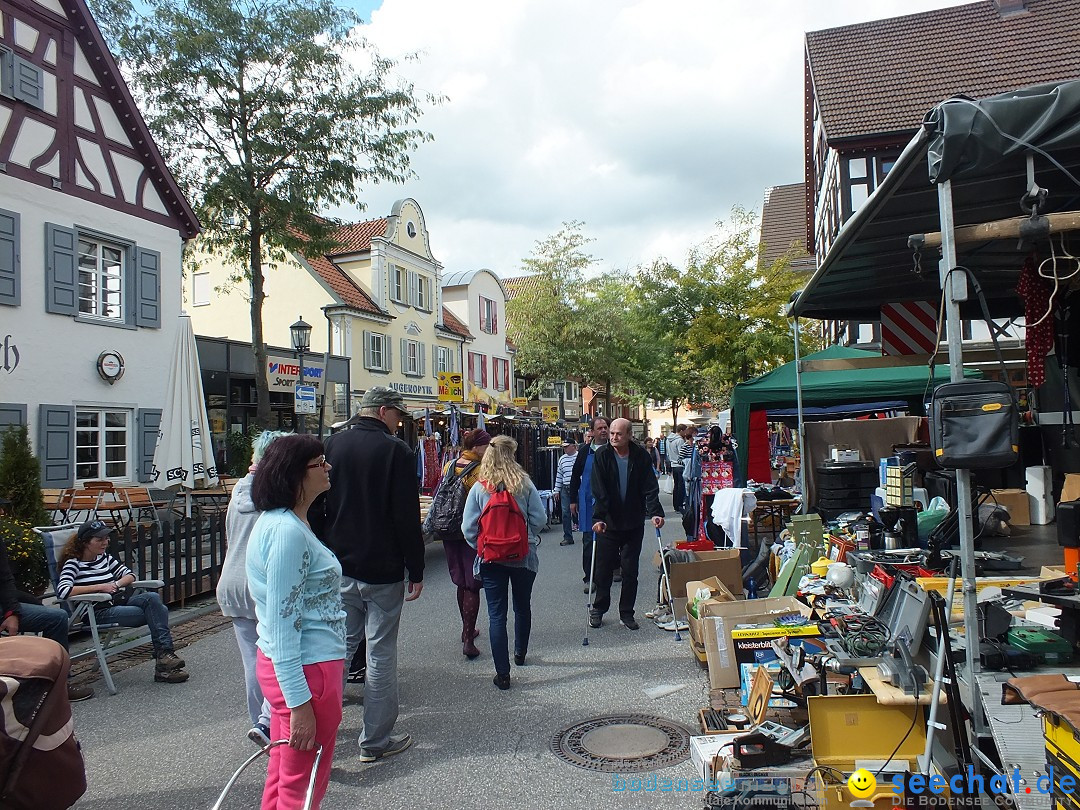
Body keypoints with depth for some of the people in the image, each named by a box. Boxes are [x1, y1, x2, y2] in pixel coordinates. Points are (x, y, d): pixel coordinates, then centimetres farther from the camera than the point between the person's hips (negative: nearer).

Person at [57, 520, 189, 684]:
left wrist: (117, 584, 0)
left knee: (152, 597, -27)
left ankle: (164, 655, -26)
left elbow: (129, 575, 23)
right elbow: (62, 591, -18)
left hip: (120, 602, 6)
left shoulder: (104, 557, 18)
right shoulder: (73, 563, -1)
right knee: (156, 612, -27)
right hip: (99, 613, -6)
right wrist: (100, 587, -16)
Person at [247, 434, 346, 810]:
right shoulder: (288, 532, -22)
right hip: (305, 670, -10)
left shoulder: (279, 522, 10)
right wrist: (299, 703, -22)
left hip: (281, 664, 10)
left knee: (283, 778, 21)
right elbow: (282, 625, -24)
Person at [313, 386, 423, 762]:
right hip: (383, 571, -5)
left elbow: (316, 507, 7)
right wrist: (416, 570, -6)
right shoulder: (396, 451, -12)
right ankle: (376, 741, 14)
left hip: (338, 569, 5)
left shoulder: (331, 445, 4)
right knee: (381, 654, 5)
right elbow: (408, 517, -13)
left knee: (340, 645, 16)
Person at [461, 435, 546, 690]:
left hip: (491, 560, -1)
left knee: (496, 614, 5)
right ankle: (520, 653, 41)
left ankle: (502, 674, 6)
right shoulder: (524, 484, -9)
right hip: (524, 557, 1)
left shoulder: (479, 489, -7)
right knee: (523, 607, 22)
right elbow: (539, 519, -7)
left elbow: (468, 528, -8)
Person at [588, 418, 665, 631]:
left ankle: (626, 613, 22)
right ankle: (598, 609, 26)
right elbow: (599, 491, -14)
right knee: (603, 568, 8)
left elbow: (650, 488, -7)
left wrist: (655, 512, -20)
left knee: (630, 571, 8)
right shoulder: (602, 455, -8)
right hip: (608, 523, -1)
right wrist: (598, 517, -24)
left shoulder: (640, 456, -4)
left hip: (634, 524, 1)